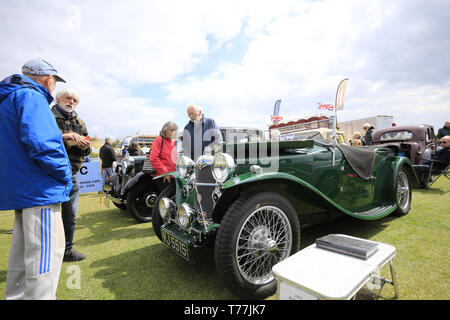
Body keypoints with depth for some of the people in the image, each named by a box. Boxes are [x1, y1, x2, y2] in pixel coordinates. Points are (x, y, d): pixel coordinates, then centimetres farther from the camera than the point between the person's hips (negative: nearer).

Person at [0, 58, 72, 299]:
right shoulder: (31, 96, -11)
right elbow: (39, 142, -25)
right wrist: (64, 174, -14)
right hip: (39, 189, -11)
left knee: (23, 250, 21)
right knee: (46, 253, -6)